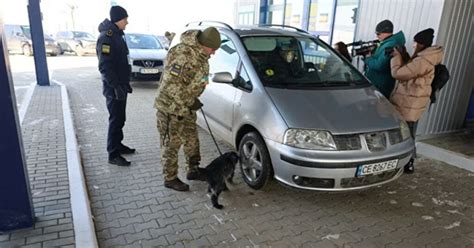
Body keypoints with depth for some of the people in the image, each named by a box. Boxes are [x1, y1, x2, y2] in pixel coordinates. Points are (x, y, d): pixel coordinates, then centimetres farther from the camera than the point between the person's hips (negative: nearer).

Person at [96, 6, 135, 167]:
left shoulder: (117, 35, 14)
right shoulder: (106, 37, -17)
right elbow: (105, 66, -23)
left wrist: (125, 83, 20)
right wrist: (115, 86, -27)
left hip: (120, 86, 9)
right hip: (113, 88, -9)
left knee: (120, 118, 16)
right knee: (115, 120, -4)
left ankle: (118, 145, 30)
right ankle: (113, 154, 4)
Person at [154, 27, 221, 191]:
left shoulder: (200, 55, 2)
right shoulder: (184, 54, -28)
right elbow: (171, 85, -29)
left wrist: (192, 100, 11)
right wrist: (185, 105, -21)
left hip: (186, 106, 9)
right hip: (170, 107, -9)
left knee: (192, 139, 18)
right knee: (171, 144, 3)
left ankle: (193, 170, 34)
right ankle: (170, 179, 19)